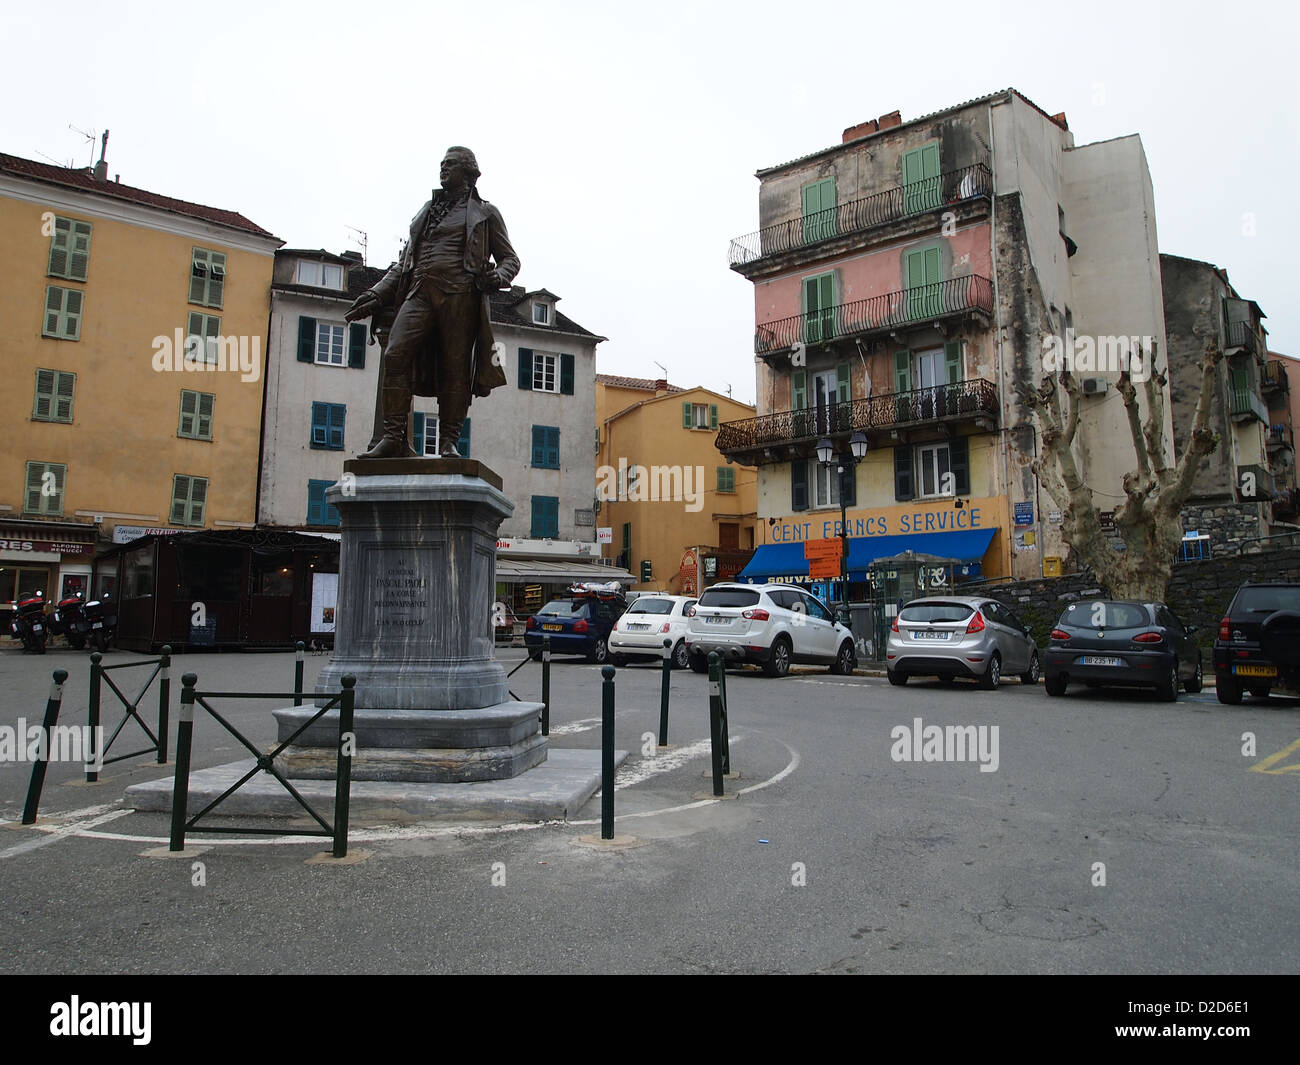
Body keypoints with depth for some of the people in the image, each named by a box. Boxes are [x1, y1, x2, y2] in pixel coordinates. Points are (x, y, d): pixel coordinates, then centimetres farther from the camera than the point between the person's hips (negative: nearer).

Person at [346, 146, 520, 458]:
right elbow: (403, 262, 29)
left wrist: (497, 277, -10)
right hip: (420, 292, 4)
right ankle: (394, 437, -17)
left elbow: (510, 258, 14)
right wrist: (377, 295, 17)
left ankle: (449, 441, -5)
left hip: (460, 295, -3)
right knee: (395, 354, -15)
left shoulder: (484, 213, 17)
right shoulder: (426, 211, 30)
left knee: (456, 367, -9)